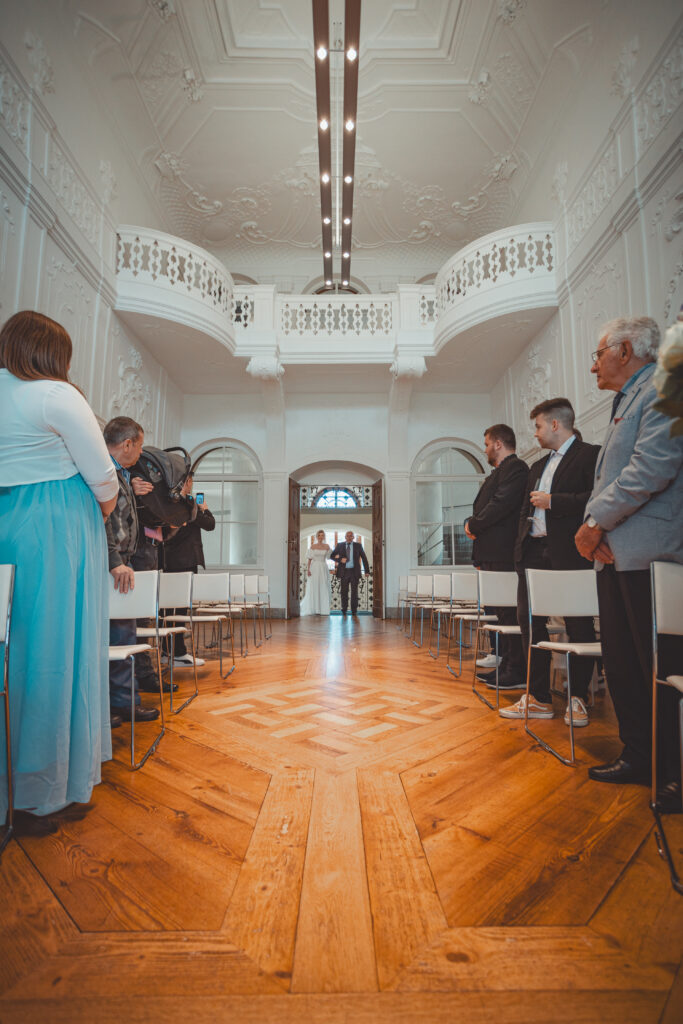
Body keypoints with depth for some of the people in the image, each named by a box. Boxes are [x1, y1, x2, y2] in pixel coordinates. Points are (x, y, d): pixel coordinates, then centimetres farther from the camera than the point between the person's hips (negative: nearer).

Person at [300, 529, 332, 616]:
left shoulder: (327, 546, 6)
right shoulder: (312, 546, 1)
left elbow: (329, 557, 10)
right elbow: (309, 559, -2)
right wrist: (308, 569, -10)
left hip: (323, 569, 2)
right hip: (314, 568, -2)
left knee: (323, 589, 1)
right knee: (313, 589, 0)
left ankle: (323, 609, 8)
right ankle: (313, 609, 7)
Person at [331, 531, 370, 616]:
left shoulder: (358, 545, 4)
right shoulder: (340, 545, 5)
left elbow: (364, 558, 7)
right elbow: (332, 556, 5)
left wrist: (367, 571, 2)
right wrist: (340, 560, -13)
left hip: (354, 572, 0)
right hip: (344, 572, 1)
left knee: (354, 591, -1)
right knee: (344, 591, 5)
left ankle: (354, 610, 7)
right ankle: (344, 609, 18)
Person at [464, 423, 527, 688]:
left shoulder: (515, 467, -8)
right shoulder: (498, 472, 24)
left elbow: (501, 504, -19)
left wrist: (474, 525, -8)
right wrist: (472, 523, 6)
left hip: (502, 554, -10)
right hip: (490, 554, 10)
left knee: (509, 613, -6)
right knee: (499, 612, 13)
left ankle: (517, 673, 2)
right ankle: (505, 666, 22)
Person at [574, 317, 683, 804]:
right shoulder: (626, 404, 24)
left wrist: (596, 521, -13)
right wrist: (594, 526, 1)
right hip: (616, 556, 10)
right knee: (621, 663, 14)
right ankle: (639, 756, 27)